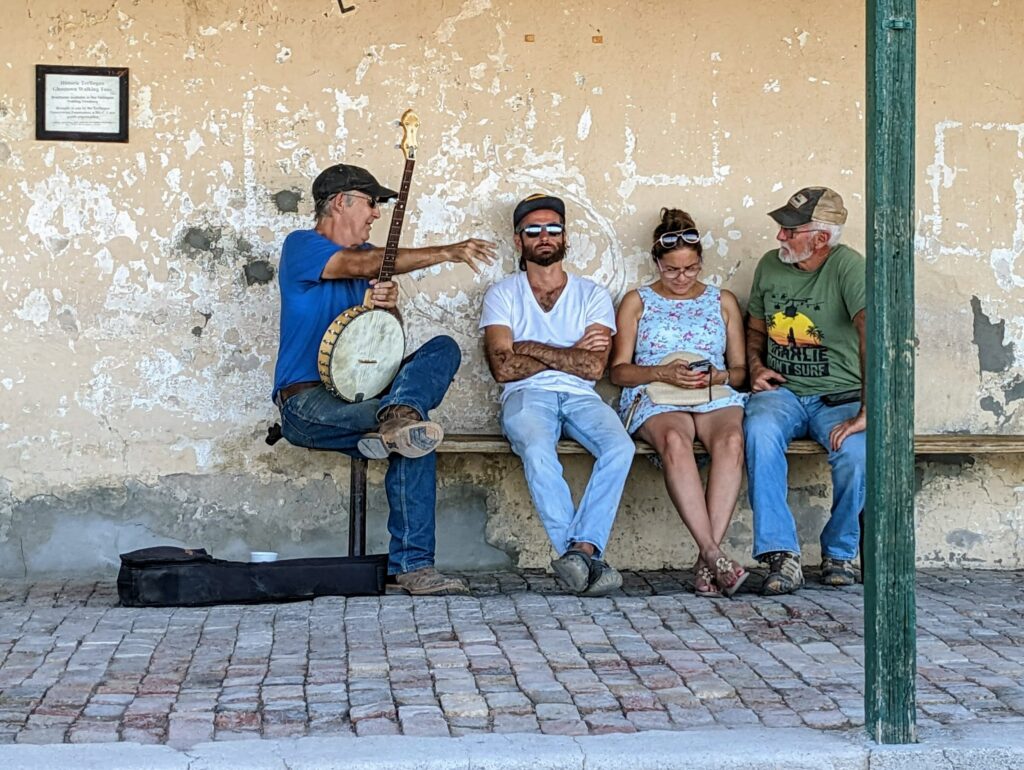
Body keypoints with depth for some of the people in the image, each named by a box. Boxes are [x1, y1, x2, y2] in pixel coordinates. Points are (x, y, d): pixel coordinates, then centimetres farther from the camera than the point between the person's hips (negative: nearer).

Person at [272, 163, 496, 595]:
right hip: (306, 400, -7)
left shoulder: (366, 253, 21)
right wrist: (445, 253, -21)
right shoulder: (301, 247, -2)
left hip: (362, 392, 8)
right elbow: (360, 265, -21)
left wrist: (389, 307, -7)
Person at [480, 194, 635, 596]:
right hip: (526, 396, -2)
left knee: (620, 447, -31)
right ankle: (586, 555, -37)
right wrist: (570, 353, -1)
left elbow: (593, 367, -1)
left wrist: (534, 348, -3)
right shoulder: (503, 295, 11)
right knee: (538, 450, -37)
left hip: (580, 397, 2)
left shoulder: (592, 295, 14)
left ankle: (579, 550, -38)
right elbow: (503, 368, -4)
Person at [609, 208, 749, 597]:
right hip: (655, 399, -1)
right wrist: (662, 373, -8)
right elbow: (619, 370, 11)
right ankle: (713, 554, -47)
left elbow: (740, 368, 20)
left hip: (717, 397, 1)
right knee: (675, 440, -39)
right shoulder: (637, 301, 19)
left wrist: (718, 376, -4)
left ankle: (707, 559, -43)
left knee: (731, 440, -37)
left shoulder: (723, 301, 23)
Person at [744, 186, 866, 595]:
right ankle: (782, 555, -30)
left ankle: (839, 553, -4)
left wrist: (866, 413, -34)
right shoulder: (770, 265, 7)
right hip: (782, 392, 3)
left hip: (839, 397, -3)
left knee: (856, 452, -33)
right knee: (760, 431, -32)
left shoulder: (847, 266, -12)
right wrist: (756, 367, 2)